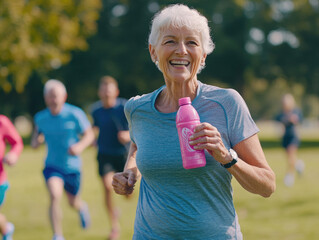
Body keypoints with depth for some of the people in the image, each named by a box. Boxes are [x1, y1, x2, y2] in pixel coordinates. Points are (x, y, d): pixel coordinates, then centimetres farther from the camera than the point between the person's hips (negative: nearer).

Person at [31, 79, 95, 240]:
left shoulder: (75, 114, -14)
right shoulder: (40, 117, -5)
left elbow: (89, 135, -5)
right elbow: (36, 138, 11)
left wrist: (80, 146, -25)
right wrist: (36, 141, -14)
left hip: (72, 166, 0)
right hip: (52, 165, 0)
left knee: (73, 202, 17)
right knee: (55, 195, -25)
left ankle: (82, 208, 57)